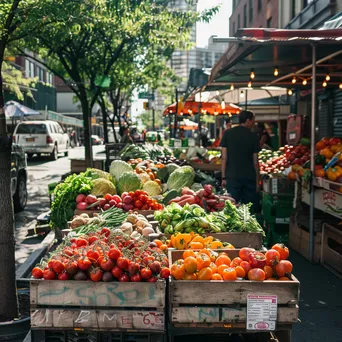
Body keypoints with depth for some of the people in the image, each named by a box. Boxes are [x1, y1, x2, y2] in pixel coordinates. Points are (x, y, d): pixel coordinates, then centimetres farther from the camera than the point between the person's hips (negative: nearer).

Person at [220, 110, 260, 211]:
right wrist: (257, 180, 9)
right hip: (249, 177, 0)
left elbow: (224, 157, -1)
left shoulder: (228, 133, 2)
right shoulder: (253, 136, -1)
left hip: (232, 176, 1)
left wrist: (223, 177, 4)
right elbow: (255, 162, 1)